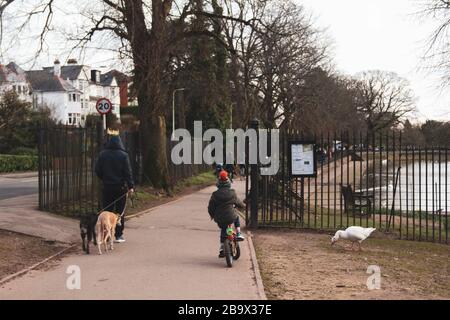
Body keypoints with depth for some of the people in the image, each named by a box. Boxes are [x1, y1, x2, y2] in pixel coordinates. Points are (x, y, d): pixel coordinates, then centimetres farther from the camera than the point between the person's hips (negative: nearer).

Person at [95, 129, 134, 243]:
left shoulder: (103, 154, -1)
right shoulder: (123, 155, -8)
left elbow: (98, 170, 3)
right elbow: (128, 172, -9)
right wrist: (131, 186, -7)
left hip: (107, 187, 2)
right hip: (120, 187, -2)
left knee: (107, 211, 8)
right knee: (120, 211, 5)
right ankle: (118, 235, 5)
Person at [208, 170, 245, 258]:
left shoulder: (215, 195, -4)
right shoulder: (232, 193, -4)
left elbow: (210, 207, 2)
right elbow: (238, 203, 11)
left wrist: (212, 215, 22)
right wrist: (243, 205, 35)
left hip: (219, 219, 1)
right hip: (231, 217, -1)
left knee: (223, 230, 23)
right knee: (237, 218, 32)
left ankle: (221, 249, 16)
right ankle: (238, 234, 22)